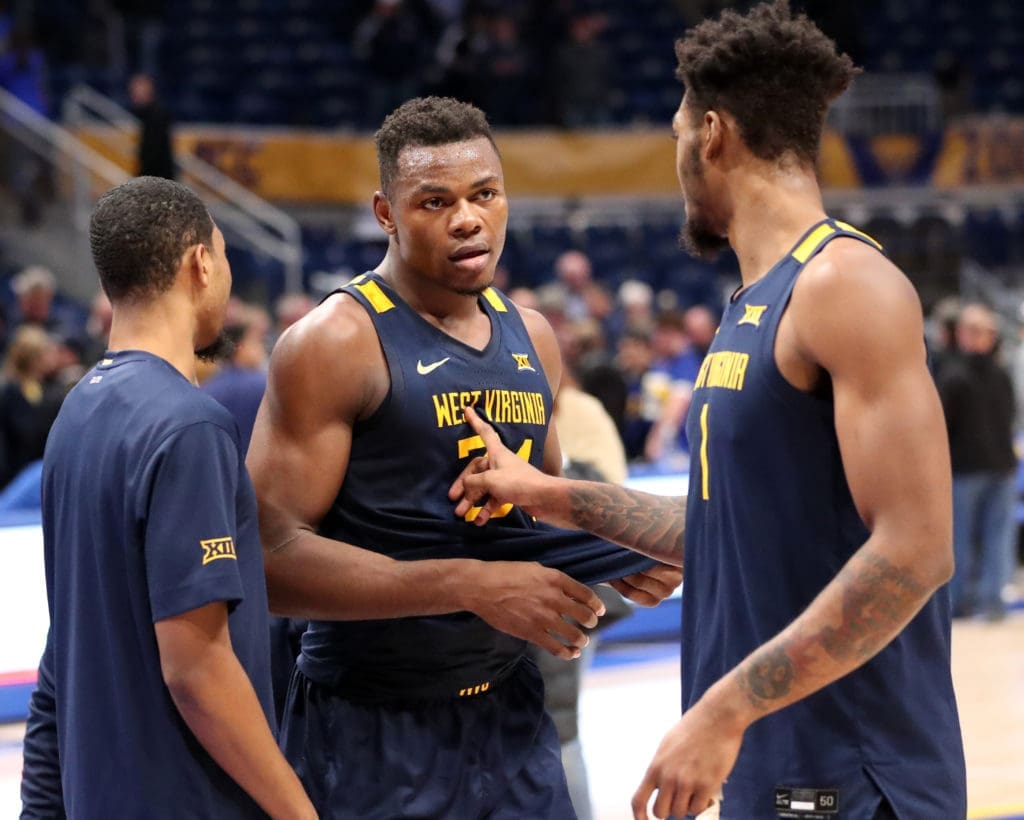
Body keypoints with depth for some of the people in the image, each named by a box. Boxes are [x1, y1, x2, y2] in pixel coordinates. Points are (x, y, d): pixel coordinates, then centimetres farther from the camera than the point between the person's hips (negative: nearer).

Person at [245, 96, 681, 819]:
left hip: (509, 711, 6)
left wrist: (614, 556, 3)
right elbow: (275, 556, -20)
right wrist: (471, 585, -25)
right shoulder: (333, 344, -13)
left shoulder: (532, 339, 9)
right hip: (371, 731, -6)